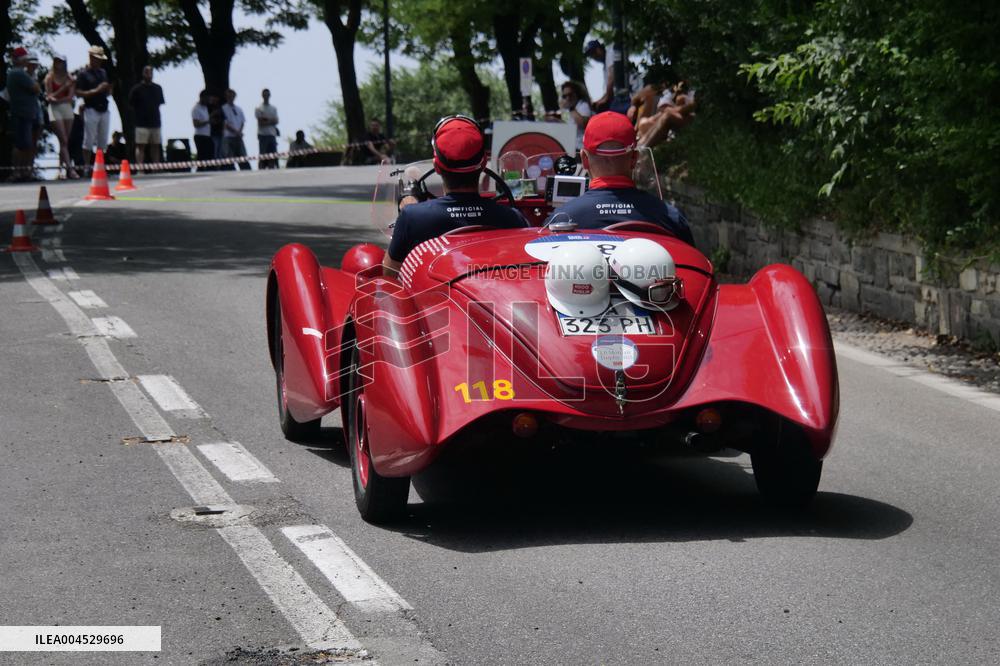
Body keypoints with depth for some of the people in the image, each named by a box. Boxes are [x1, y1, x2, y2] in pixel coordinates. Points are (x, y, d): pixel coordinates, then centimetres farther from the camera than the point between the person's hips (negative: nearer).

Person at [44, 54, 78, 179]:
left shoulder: (69, 78, 9)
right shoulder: (49, 77, 2)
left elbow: (70, 97, 1)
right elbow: (49, 96, -5)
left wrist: (56, 99, -12)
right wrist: (64, 88, -14)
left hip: (67, 108, 3)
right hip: (55, 109, -3)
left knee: (65, 141, 2)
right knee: (63, 140, -12)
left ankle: (61, 166, 7)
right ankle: (70, 168, -20)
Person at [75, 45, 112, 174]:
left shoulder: (103, 73, 17)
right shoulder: (82, 74, -3)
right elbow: (78, 93, -11)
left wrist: (107, 89, -1)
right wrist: (96, 91, -18)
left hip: (104, 110, 6)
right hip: (91, 110, -6)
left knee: (102, 141, 7)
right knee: (89, 140, -5)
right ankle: (87, 167, -1)